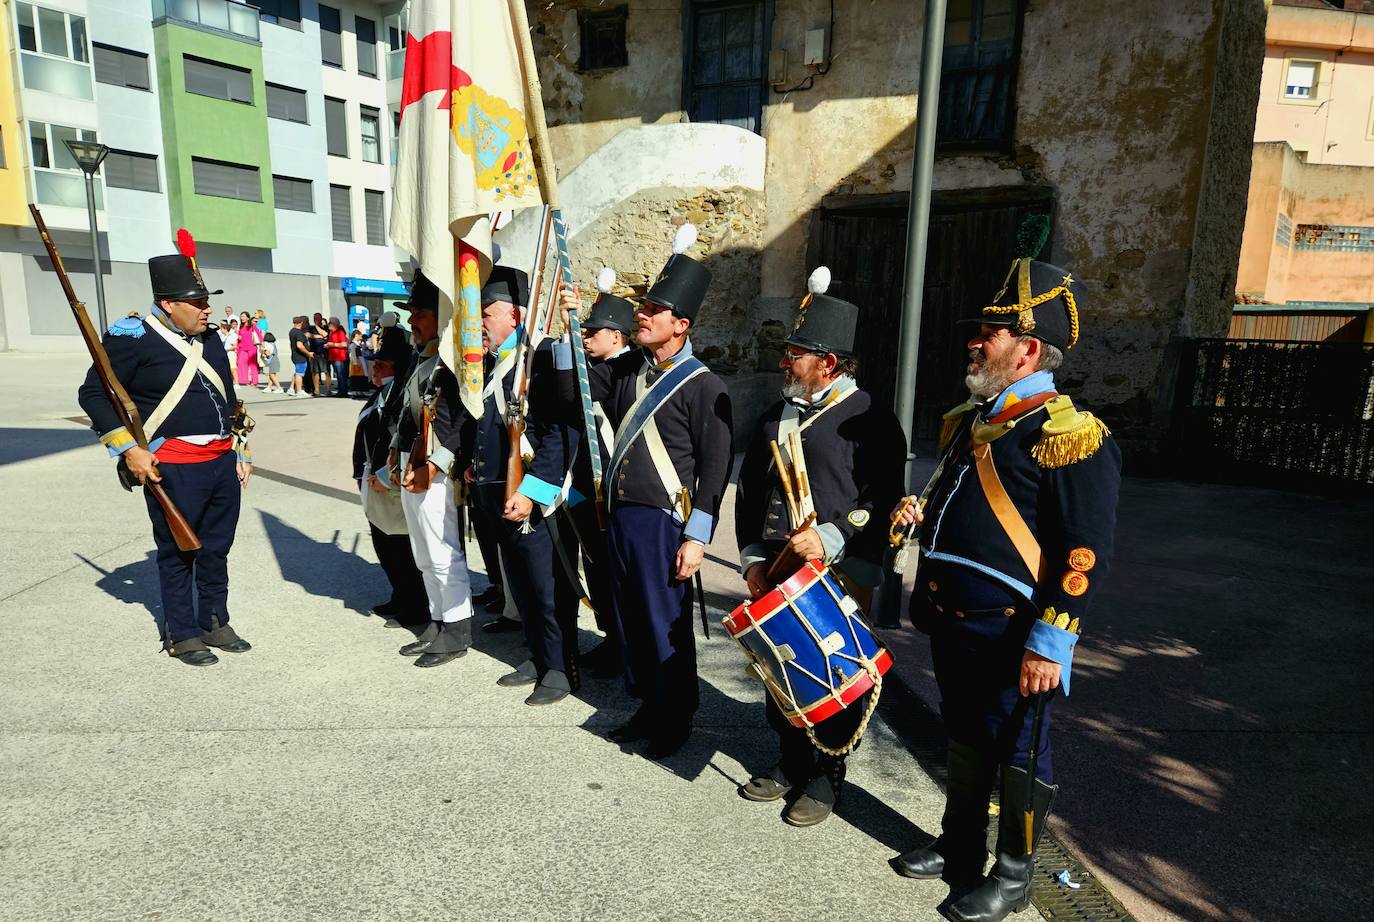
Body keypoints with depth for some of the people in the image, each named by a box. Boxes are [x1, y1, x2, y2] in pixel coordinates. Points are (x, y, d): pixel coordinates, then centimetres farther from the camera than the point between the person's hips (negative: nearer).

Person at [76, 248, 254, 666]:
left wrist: (241, 450, 17)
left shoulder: (210, 338, 11)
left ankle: (215, 623, 29)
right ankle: (181, 635, 21)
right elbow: (93, 394, -6)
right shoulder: (133, 338, -8)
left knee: (217, 549, 14)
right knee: (177, 553, 6)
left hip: (223, 462, 6)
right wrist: (128, 449, -13)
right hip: (173, 469, -6)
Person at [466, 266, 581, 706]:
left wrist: (530, 490, -23)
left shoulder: (543, 359, -14)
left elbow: (561, 433, -21)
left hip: (532, 503, -9)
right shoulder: (492, 365, 13)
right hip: (497, 500, 9)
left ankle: (560, 669, 19)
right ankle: (538, 658, 33)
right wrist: (475, 466, 15)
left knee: (547, 588, 3)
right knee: (521, 585, 18)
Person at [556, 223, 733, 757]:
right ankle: (647, 707, 34)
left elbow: (715, 469, -11)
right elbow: (571, 393, 7)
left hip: (664, 524, -6)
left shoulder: (702, 386, -10)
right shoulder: (625, 369, 9)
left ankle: (676, 720, 24)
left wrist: (696, 539, -13)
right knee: (630, 620, 16)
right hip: (619, 517, 7)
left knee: (667, 627, 5)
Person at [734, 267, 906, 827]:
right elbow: (749, 491, 14)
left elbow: (882, 502, -11)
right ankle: (790, 764, 35)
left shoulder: (870, 420, -8)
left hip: (840, 577, -6)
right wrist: (752, 559, 5)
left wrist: (829, 540, -22)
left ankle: (825, 779, 27)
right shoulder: (777, 416, 12)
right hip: (776, 572, 6)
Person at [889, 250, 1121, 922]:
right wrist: (924, 515, 2)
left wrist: (1050, 644, -21)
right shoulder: (969, 421, 10)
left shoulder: (1072, 436, -16)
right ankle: (959, 847, 40)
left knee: (1017, 754, 10)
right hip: (951, 624, 8)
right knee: (964, 740, 22)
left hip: (1013, 637, -8)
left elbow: (1085, 555, -19)